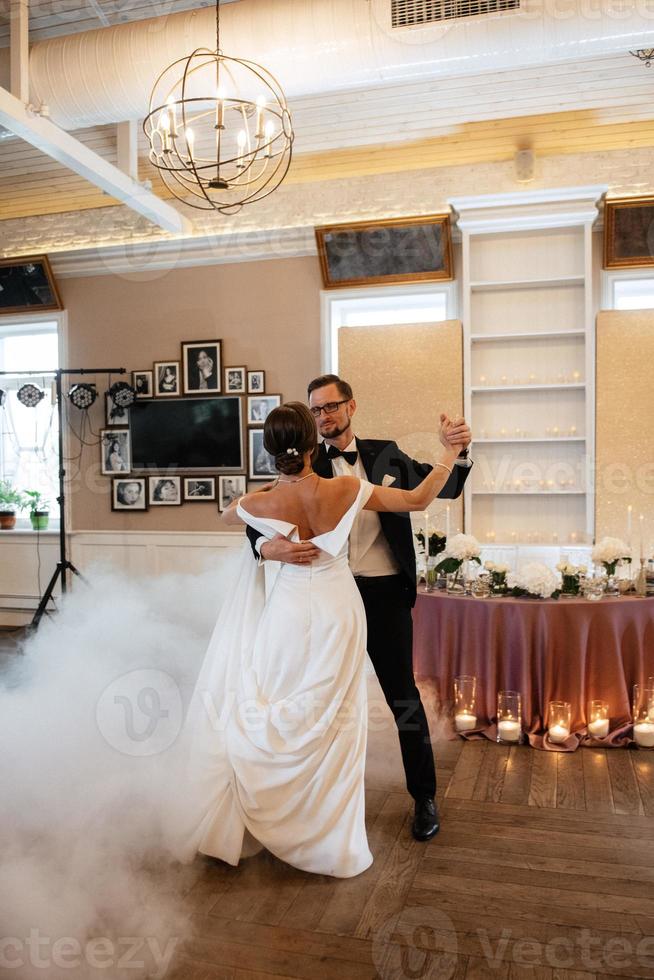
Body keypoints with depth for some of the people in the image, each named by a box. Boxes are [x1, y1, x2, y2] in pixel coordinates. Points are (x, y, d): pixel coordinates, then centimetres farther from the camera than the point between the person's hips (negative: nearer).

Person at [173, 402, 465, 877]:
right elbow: (419, 500, -4)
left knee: (277, 720, 14)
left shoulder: (262, 504, -11)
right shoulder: (346, 490, -11)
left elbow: (227, 515, 14)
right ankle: (331, 842, 25)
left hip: (291, 614, -1)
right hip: (339, 610, 1)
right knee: (331, 725, 12)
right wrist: (450, 452, 5)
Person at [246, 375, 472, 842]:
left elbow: (445, 488, 8)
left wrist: (459, 451, -13)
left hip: (384, 593, -1)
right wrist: (269, 547, -30)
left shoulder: (386, 455, 3)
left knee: (403, 695, 7)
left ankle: (425, 798, 26)